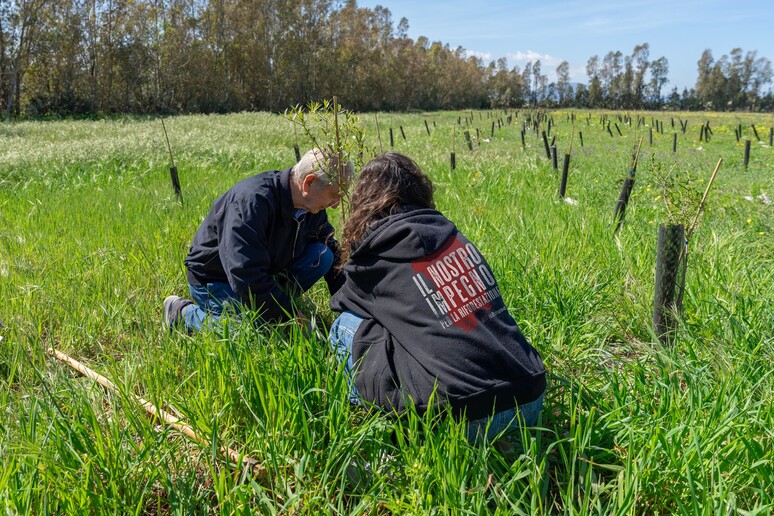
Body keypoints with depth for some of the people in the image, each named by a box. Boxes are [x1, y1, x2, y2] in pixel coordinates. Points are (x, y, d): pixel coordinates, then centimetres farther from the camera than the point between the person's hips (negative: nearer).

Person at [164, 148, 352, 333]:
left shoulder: (313, 208, -8)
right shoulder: (252, 201, -33)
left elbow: (333, 251, 7)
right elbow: (245, 277, -36)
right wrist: (291, 315, -29)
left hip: (263, 274, 7)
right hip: (214, 280, -7)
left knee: (322, 256, -11)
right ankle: (184, 312, -4)